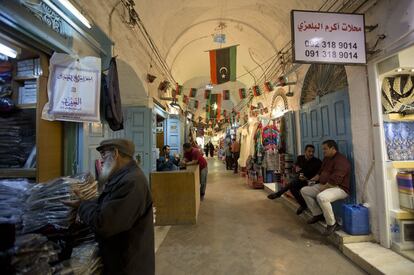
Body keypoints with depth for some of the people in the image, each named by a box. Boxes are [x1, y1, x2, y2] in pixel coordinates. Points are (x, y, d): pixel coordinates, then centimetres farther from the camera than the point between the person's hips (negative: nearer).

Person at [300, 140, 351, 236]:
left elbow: (334, 181, -26)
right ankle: (318, 214, 11)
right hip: (324, 186, 10)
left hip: (339, 188, -10)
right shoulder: (326, 158, 14)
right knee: (304, 190, 6)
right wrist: (313, 179, 11)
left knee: (321, 197, -38)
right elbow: (321, 172, 26)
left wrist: (323, 187, -18)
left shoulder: (340, 160, -19)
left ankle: (332, 224, -16)